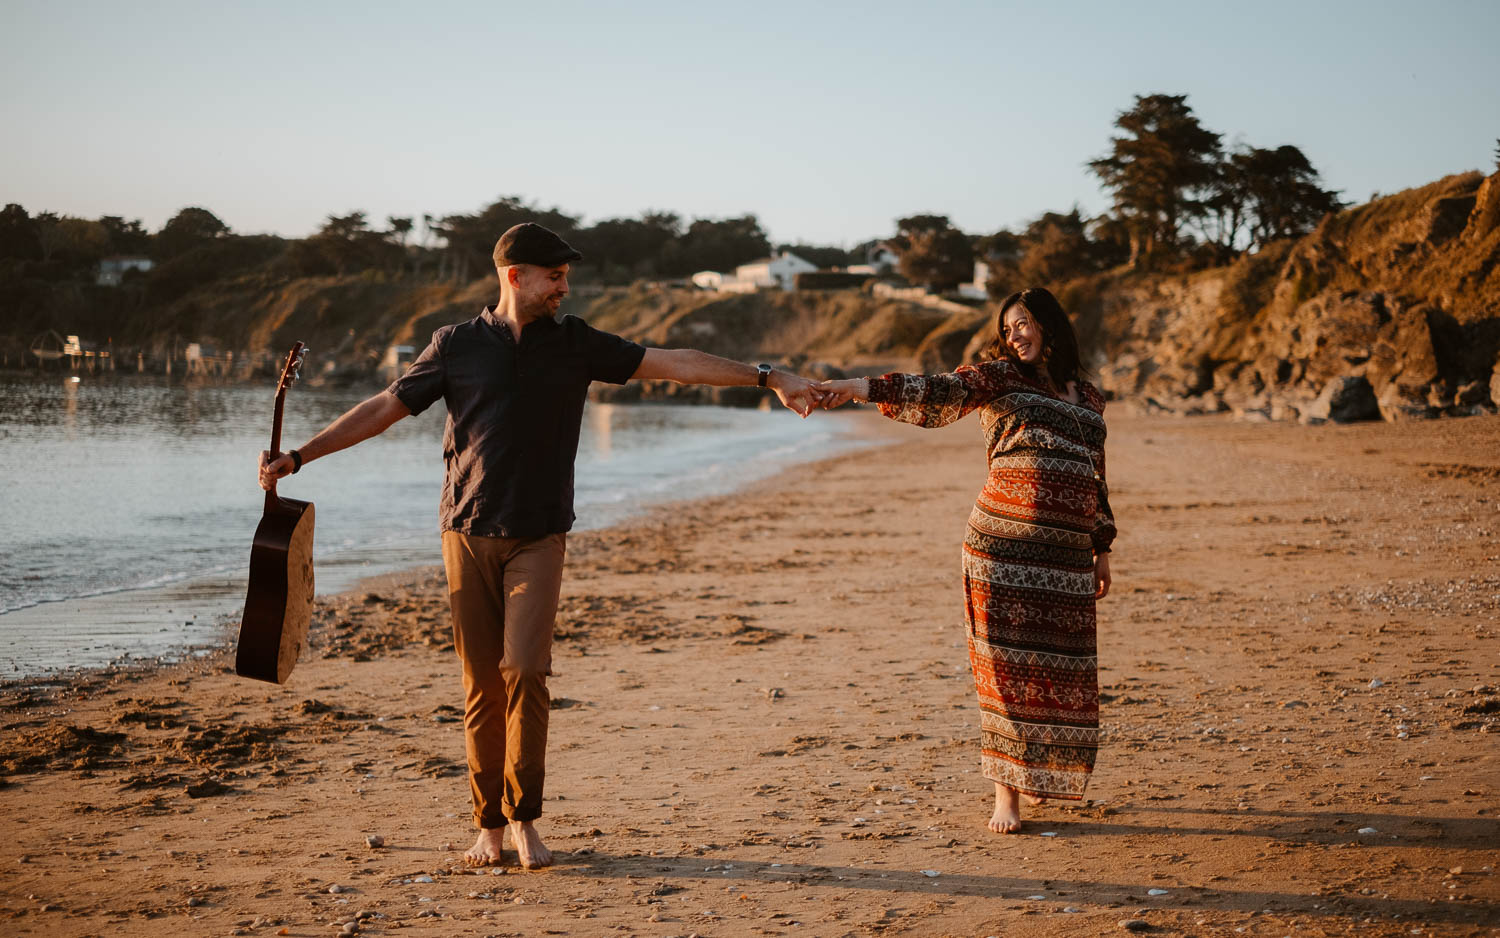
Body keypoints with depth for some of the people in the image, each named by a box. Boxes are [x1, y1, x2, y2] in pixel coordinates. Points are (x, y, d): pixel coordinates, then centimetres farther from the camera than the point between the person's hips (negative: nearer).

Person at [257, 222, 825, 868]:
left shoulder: (575, 343, 6)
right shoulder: (456, 346, 3)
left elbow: (671, 363, 3)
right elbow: (385, 408, 6)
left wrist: (767, 377, -1)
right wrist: (297, 456, 2)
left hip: (539, 538, 0)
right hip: (469, 532, 0)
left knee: (524, 670, -13)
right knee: (482, 682, 1)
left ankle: (524, 817, -1)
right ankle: (489, 824, 11)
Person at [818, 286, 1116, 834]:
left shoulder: (1087, 396, 19)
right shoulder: (999, 378, 6)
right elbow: (939, 393, -9)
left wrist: (1103, 549, 24)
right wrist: (864, 387, -24)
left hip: (1067, 552, 4)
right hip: (1005, 542, -4)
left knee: (1059, 670, 5)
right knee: (1008, 663, -5)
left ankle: (1037, 774, 25)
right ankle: (1006, 793, 2)